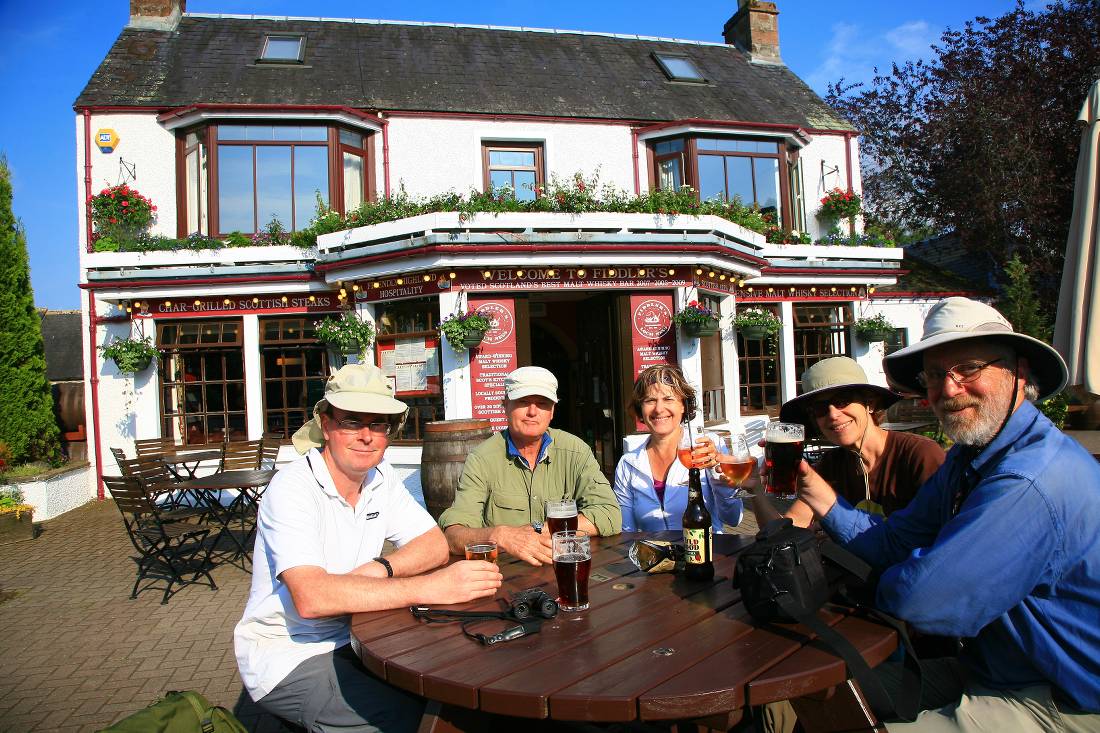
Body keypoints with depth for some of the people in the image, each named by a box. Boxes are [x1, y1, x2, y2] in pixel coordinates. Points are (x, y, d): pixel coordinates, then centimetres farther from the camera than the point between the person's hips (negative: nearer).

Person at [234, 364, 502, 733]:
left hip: (350, 640, 6)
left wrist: (379, 569, -22)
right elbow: (311, 598, -33)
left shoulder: (381, 476, 1)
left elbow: (436, 545, -1)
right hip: (285, 657, -6)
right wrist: (430, 588, -38)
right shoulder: (291, 489, -21)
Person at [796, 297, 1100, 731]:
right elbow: (896, 543, 3)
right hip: (990, 670, 8)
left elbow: (920, 600, -33)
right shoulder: (968, 459, 3)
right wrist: (827, 503, -12)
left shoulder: (1033, 482, -32)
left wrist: (879, 586, -11)